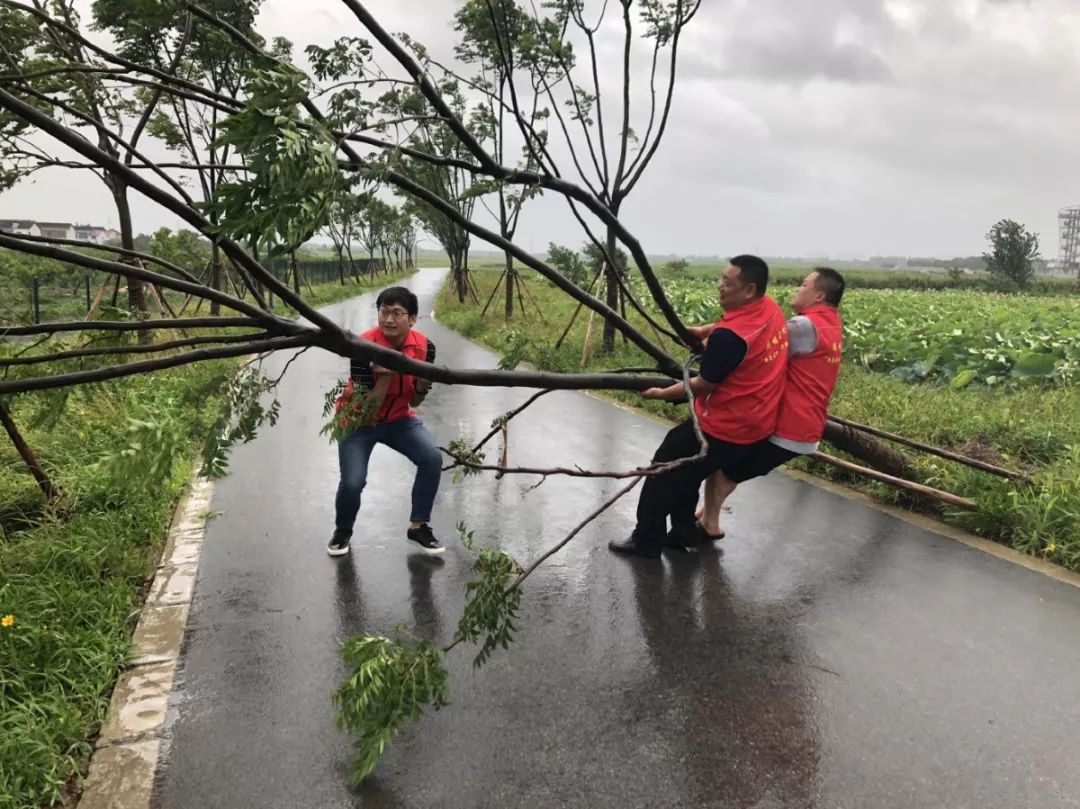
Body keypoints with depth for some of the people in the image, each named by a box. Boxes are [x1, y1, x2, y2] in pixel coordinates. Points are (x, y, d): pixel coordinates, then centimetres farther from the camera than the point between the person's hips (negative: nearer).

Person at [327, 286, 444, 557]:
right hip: (359, 421, -3)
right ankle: (342, 532, 15)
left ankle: (418, 526, 2)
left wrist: (423, 384, -24)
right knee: (353, 481, -19)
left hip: (398, 418, 4)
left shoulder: (424, 346, -14)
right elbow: (367, 412, -27)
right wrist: (385, 376, -39)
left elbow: (414, 401, -2)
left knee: (432, 458, -19)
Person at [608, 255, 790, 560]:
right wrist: (706, 332, 11)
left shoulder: (729, 336, -30)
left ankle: (646, 542, 18)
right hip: (755, 425, 9)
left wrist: (661, 393, -6)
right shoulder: (772, 309, -4)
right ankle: (682, 534, 33)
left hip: (722, 427, -9)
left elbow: (704, 385, -18)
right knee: (687, 473, 24)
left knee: (665, 472, 8)